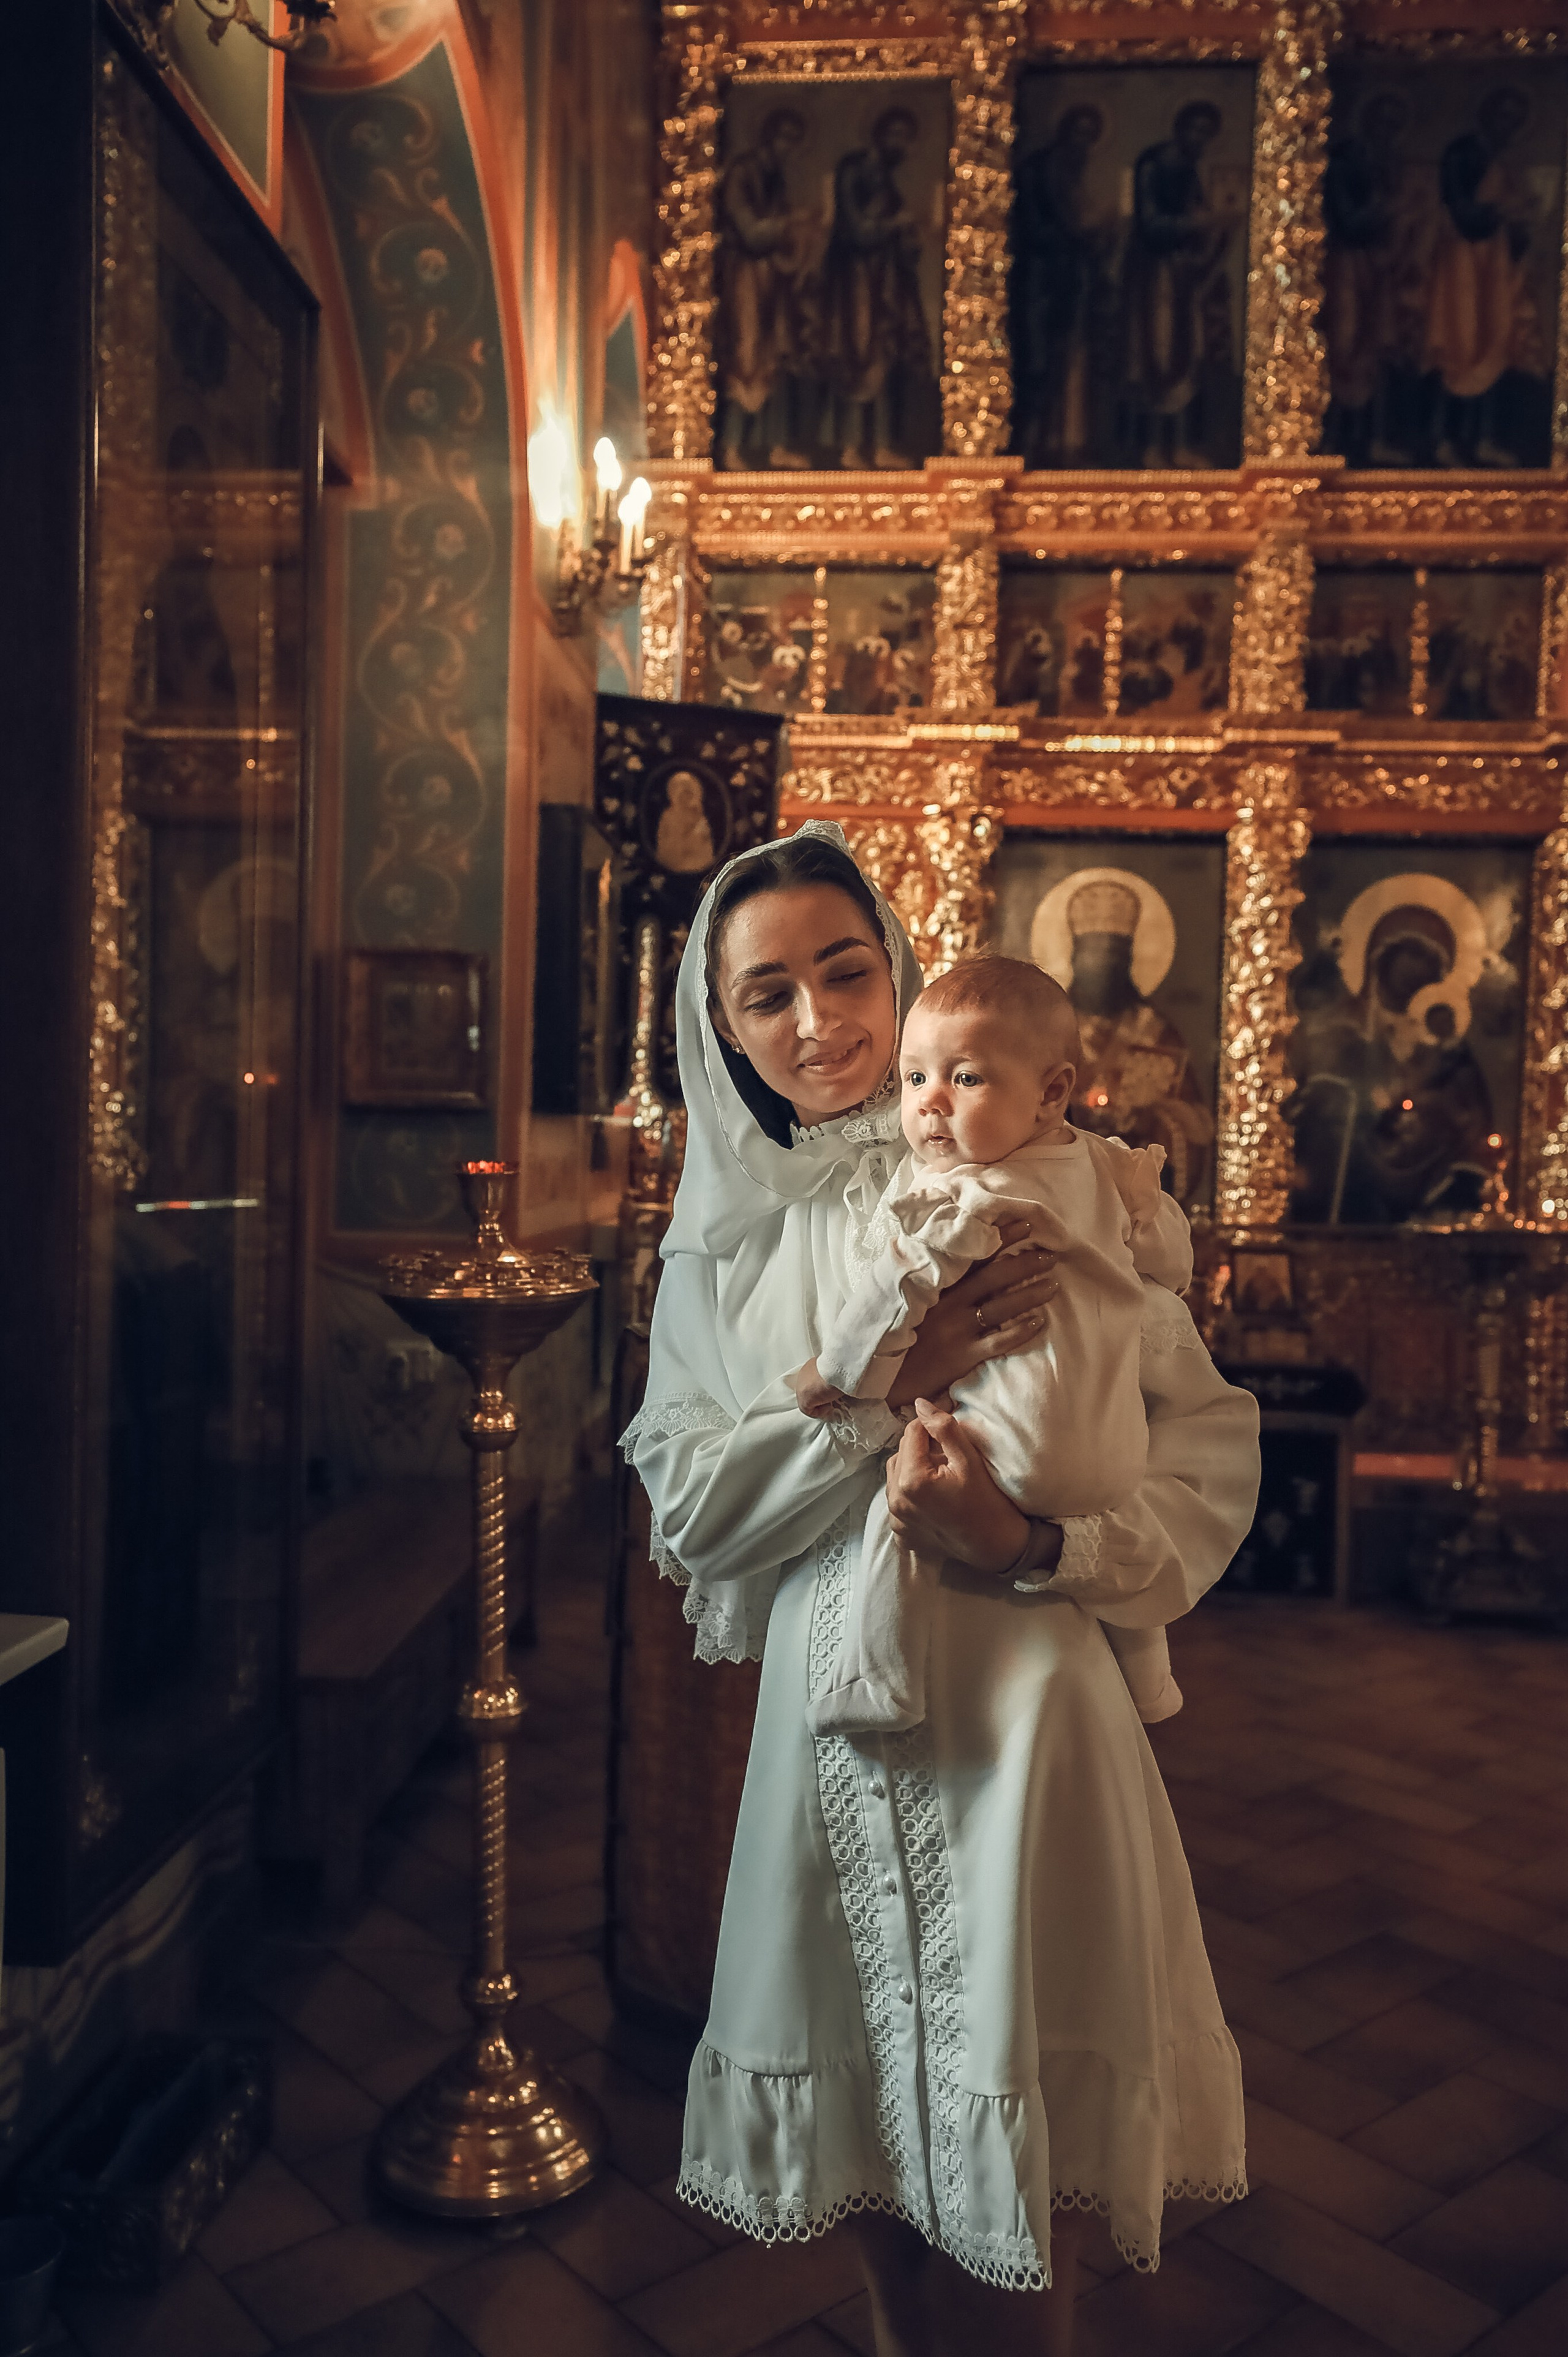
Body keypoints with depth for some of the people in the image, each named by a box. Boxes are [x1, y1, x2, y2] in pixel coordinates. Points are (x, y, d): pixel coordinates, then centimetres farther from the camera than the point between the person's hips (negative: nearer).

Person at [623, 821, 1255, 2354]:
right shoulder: (722, 1238, 4)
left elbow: (1208, 1437, -7)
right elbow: (684, 1498, -4)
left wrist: (1034, 1540, -23)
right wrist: (883, 1384, -16)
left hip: (1015, 1696, -3)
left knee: (1001, 2132, 8)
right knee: (858, 2090, 19)